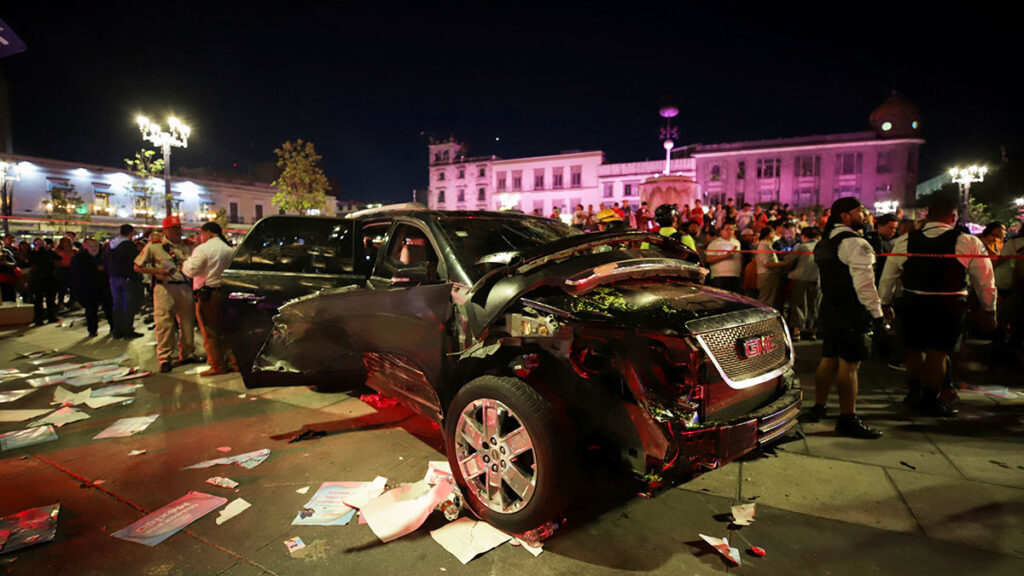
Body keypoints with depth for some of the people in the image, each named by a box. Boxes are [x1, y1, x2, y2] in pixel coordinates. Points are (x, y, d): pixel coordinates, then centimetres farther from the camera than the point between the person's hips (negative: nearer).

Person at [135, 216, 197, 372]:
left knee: (188, 322, 7)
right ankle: (164, 358, 3)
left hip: (185, 287, 4)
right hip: (165, 288, -4)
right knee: (164, 323, -5)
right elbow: (137, 267, 6)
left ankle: (187, 354, 19)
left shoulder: (186, 246, 16)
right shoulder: (154, 246, 4)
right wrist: (157, 271, -8)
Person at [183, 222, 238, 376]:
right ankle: (233, 362, 15)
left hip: (208, 295, -7)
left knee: (210, 332, 0)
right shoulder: (229, 248, 10)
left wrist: (184, 264, 6)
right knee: (226, 329, 14)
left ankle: (217, 366, 3)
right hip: (226, 292, 7)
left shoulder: (203, 249, -11)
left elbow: (191, 270, -13)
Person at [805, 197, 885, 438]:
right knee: (849, 363, -4)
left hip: (830, 309, 9)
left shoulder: (824, 243, 15)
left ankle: (818, 407, 25)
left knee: (829, 359, 16)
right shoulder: (855, 243, -13)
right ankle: (847, 420, 1)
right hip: (851, 312, -9)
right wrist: (877, 313, -17)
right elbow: (864, 282, -19)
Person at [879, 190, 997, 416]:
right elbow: (985, 282, 1)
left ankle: (914, 393, 30)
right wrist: (990, 312, 13)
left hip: (913, 302, 2)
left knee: (914, 347, 18)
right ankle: (929, 401, 16)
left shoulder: (904, 241, -2)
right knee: (938, 352, 6)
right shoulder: (969, 243, -7)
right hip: (950, 305, -2)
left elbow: (888, 277, 6)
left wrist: (886, 303, 19)